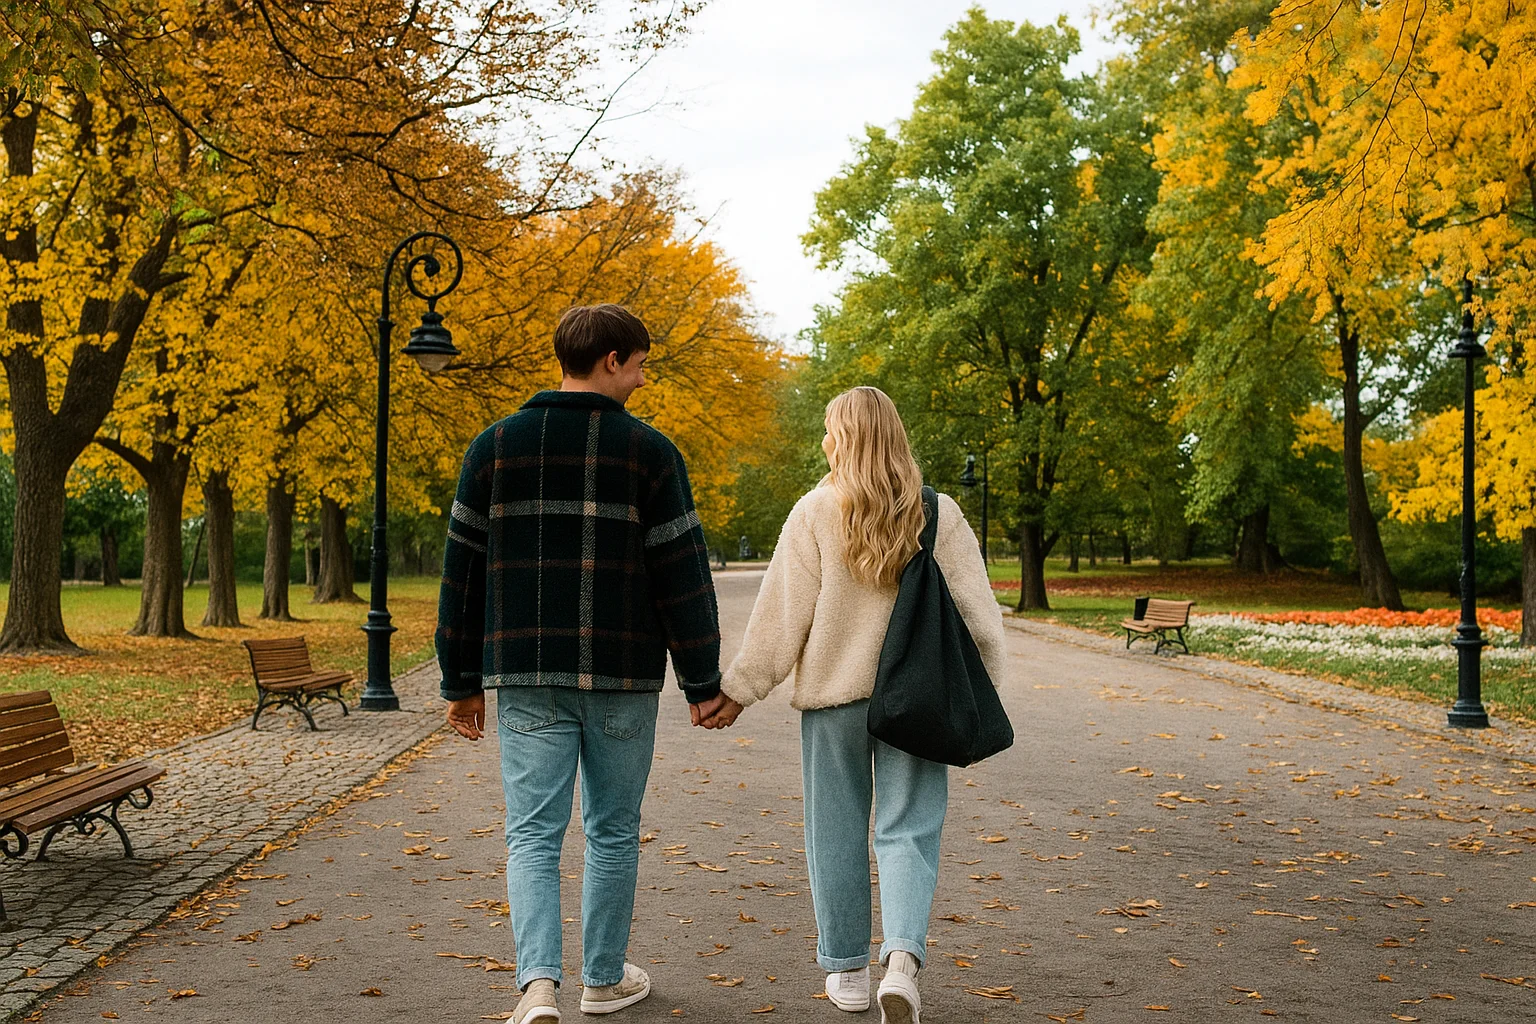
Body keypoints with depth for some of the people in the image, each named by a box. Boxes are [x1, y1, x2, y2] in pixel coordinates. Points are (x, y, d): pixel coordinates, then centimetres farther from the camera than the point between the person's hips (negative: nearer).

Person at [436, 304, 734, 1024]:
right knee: (613, 831, 13)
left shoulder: (494, 446, 5)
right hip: (622, 676, -1)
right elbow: (682, 574, -5)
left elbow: (463, 572, 6)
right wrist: (702, 680, 3)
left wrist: (462, 682, 12)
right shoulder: (648, 451, -4)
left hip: (524, 675, 2)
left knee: (533, 834, 4)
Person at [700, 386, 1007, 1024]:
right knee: (907, 830, 5)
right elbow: (977, 613, 1)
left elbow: (781, 616, -7)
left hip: (833, 693, -1)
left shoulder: (815, 512, -6)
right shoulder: (941, 514, 0)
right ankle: (903, 957, -15)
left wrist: (739, 689, 0)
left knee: (836, 830, 11)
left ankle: (846, 970, 20)